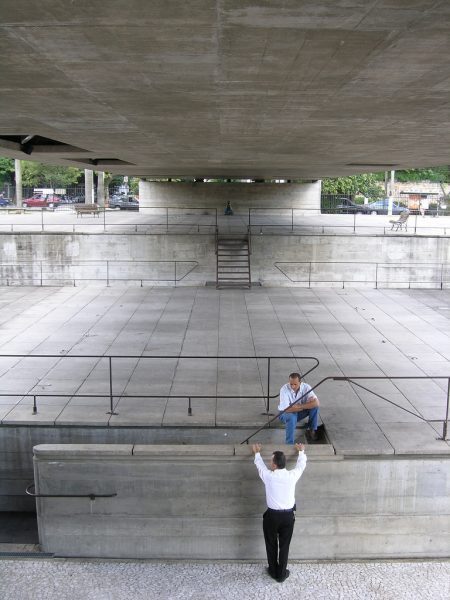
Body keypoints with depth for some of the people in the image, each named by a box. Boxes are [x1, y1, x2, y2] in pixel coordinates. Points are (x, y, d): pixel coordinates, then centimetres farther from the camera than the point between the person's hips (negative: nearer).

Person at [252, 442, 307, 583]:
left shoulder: (268, 476, -17)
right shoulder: (292, 476, -13)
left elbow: (259, 464, 5)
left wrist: (257, 453, 25)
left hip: (272, 515, -1)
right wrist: (301, 451, 28)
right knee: (284, 546, 15)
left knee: (271, 545, 18)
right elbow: (301, 464, 9)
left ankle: (273, 571, 33)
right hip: (288, 515, 2)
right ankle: (281, 575, 25)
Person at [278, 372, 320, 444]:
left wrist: (299, 406, -33)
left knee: (315, 406, -22)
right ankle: (289, 444, -27)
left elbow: (316, 402, -29)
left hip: (300, 413, 4)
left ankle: (312, 430, -2)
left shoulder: (306, 387, -19)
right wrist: (304, 407, -24)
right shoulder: (284, 389, -27)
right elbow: (286, 409, -32)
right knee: (291, 417, -38)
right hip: (286, 413, -3)